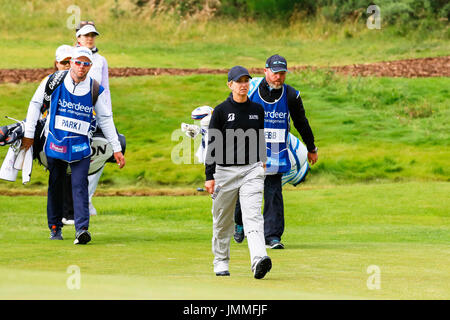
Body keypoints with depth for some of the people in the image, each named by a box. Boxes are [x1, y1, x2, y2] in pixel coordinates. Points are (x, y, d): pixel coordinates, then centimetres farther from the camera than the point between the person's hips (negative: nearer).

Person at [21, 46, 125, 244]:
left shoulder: (96, 90, -2)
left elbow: (105, 119, 6)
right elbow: (35, 104, 7)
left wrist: (116, 148, 5)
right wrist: (29, 134, 6)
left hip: (80, 145, -1)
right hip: (55, 142, 1)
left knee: (80, 185, -14)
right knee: (55, 184, 8)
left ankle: (82, 229, -22)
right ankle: (55, 228, 21)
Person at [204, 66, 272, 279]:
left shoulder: (257, 110, 8)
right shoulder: (221, 111, -3)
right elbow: (212, 145, -5)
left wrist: (261, 164, 21)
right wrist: (209, 177, -10)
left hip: (252, 170, 1)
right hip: (225, 171, -1)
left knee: (253, 215, -15)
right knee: (223, 220, 9)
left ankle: (259, 260, -31)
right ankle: (221, 261, 28)